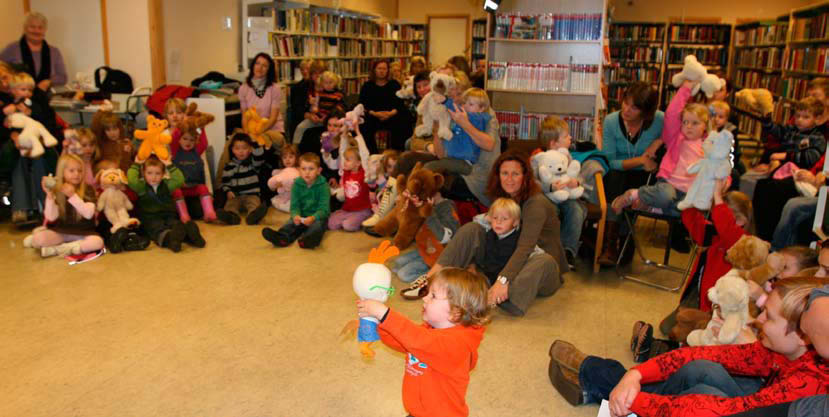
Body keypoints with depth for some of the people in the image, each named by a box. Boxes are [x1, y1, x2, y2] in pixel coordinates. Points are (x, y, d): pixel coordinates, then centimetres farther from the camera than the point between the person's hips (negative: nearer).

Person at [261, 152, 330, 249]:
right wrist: (296, 215, -26)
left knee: (317, 225, -34)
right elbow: (294, 206, -1)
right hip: (301, 216, 4)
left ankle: (309, 239, -66)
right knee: (291, 222, -25)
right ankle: (282, 238, -54)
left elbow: (323, 209, -15)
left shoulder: (323, 186, -7)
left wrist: (313, 218, -36)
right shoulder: (297, 185, 4)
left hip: (318, 216, -3)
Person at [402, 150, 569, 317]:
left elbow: (525, 247, -32)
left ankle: (489, 301, -57)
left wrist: (503, 280, -43)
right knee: (472, 228, -11)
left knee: (545, 260, -41)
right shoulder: (501, 198, 3)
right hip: (507, 263, 6)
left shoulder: (536, 203, -20)